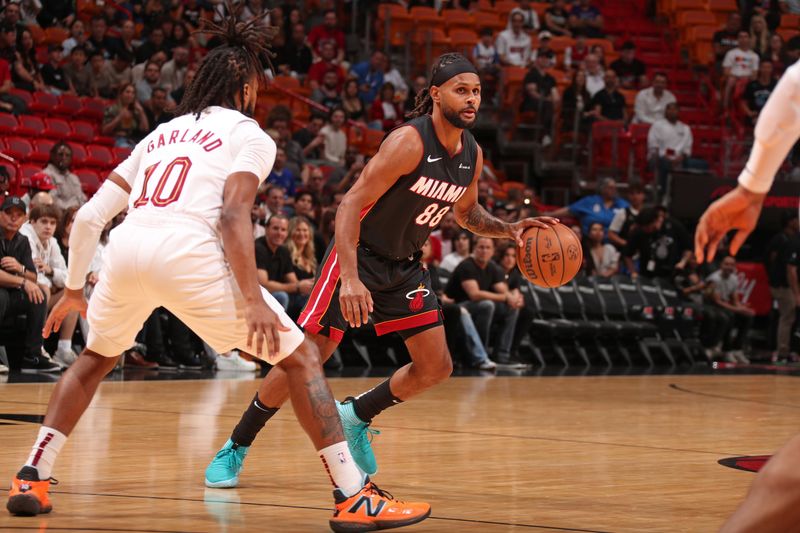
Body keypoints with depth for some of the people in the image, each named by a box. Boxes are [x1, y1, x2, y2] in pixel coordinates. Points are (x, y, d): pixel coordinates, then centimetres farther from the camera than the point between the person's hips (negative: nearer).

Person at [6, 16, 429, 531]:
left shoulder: (161, 133, 30)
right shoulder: (249, 135, 14)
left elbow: (89, 217, 25)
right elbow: (233, 213, -5)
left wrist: (74, 290, 37)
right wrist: (254, 299, -12)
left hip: (126, 250, 5)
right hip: (186, 252, -5)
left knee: (95, 359, 33)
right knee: (301, 357, 5)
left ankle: (32, 479, 25)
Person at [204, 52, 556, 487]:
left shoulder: (472, 154, -2)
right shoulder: (409, 142, -25)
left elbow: (466, 213, 18)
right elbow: (351, 204, -28)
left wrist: (508, 229, -3)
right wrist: (350, 279, -38)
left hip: (405, 267, 7)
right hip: (359, 256, -7)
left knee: (436, 368, 1)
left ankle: (356, 416, 23)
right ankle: (235, 447, 7)